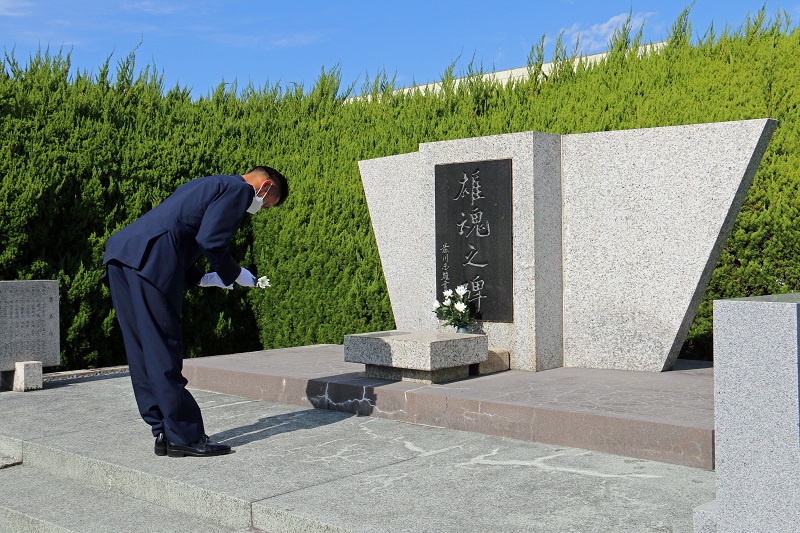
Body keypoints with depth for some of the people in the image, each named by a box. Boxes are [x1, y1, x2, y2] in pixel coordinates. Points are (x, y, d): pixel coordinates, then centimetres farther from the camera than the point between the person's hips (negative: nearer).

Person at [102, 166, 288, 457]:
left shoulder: (209, 185, 32)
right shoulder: (240, 190, 3)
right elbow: (211, 241, -9)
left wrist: (202, 278, 24)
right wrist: (235, 274, 7)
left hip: (122, 254, 10)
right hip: (150, 261, -10)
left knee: (142, 353, 10)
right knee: (163, 353, -5)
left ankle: (164, 433, 18)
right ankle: (184, 436, 3)